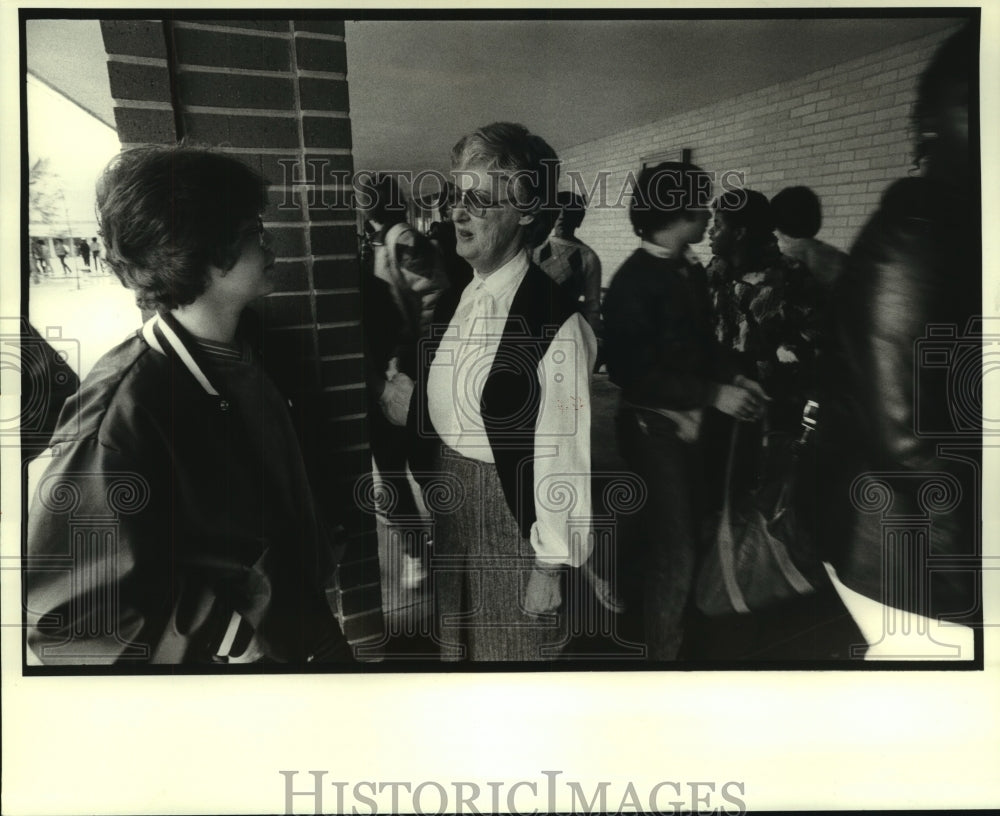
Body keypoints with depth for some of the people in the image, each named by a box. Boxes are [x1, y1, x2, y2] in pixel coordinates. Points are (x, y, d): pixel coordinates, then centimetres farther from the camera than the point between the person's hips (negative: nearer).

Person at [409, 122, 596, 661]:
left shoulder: (555, 321, -21)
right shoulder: (453, 304, 3)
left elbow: (561, 454, -19)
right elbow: (429, 412, 6)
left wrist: (551, 566, -14)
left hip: (514, 514, -7)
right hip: (448, 505, 7)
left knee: (515, 651, 15)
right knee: (457, 648, 24)